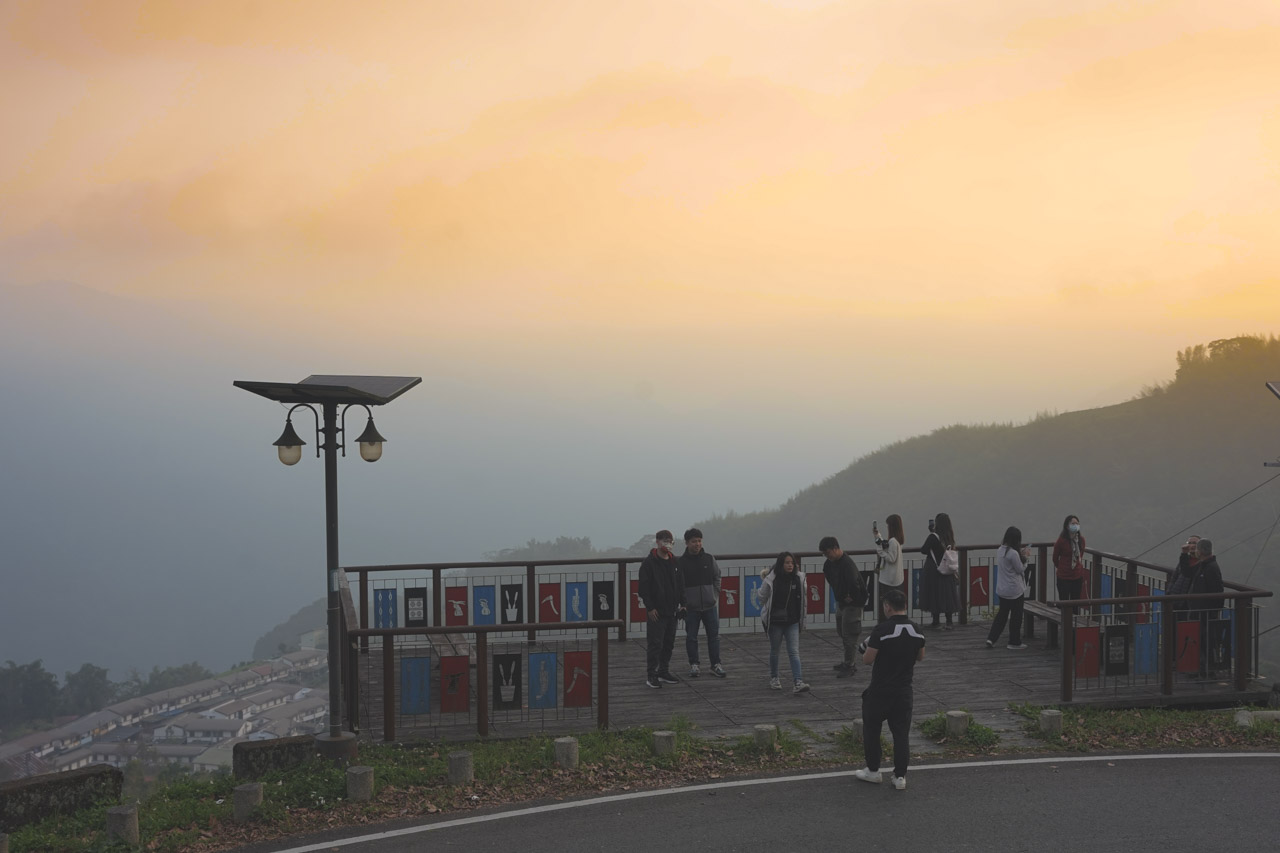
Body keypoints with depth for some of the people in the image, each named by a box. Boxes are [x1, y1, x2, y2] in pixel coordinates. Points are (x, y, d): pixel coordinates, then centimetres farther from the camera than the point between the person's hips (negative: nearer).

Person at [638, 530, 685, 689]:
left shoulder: (674, 562, 11)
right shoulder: (649, 562, -8)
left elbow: (680, 584, 18)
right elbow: (644, 587, -10)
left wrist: (682, 603, 10)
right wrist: (650, 608, -15)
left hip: (671, 610, 6)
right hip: (656, 611, -6)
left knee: (669, 643, 11)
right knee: (655, 644, -6)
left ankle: (664, 672, 21)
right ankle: (651, 675, 0)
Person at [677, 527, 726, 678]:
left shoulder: (709, 559, 3)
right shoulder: (680, 561, -5)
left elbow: (717, 578, 12)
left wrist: (715, 595, 4)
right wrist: (683, 602, -7)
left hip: (710, 605, 2)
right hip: (691, 607, -2)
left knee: (714, 636, 6)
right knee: (691, 637, 5)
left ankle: (715, 665, 14)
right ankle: (693, 665, 16)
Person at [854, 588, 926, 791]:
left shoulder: (882, 630, -18)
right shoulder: (917, 631, 0)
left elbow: (868, 659, -15)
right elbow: (920, 656, 15)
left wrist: (869, 647, 6)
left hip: (880, 690, -4)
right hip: (904, 691, 4)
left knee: (871, 729, 13)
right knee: (901, 732, 8)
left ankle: (873, 770, 21)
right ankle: (900, 776, 7)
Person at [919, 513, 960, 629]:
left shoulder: (933, 537, -17)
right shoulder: (951, 536, -2)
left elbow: (924, 550, -14)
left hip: (933, 570, -5)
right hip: (947, 571, 5)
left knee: (935, 595, 3)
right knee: (947, 594, 12)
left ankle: (935, 622, 7)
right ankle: (949, 621, 16)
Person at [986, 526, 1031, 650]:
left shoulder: (1000, 550, 2)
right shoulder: (1013, 553, -22)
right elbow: (1020, 569, -13)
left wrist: (1021, 555, 5)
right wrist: (1023, 557, -1)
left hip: (1001, 589, 7)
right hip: (1015, 590, -7)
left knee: (1002, 613, 17)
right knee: (1016, 615, 8)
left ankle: (991, 638, 11)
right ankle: (1014, 642, 18)